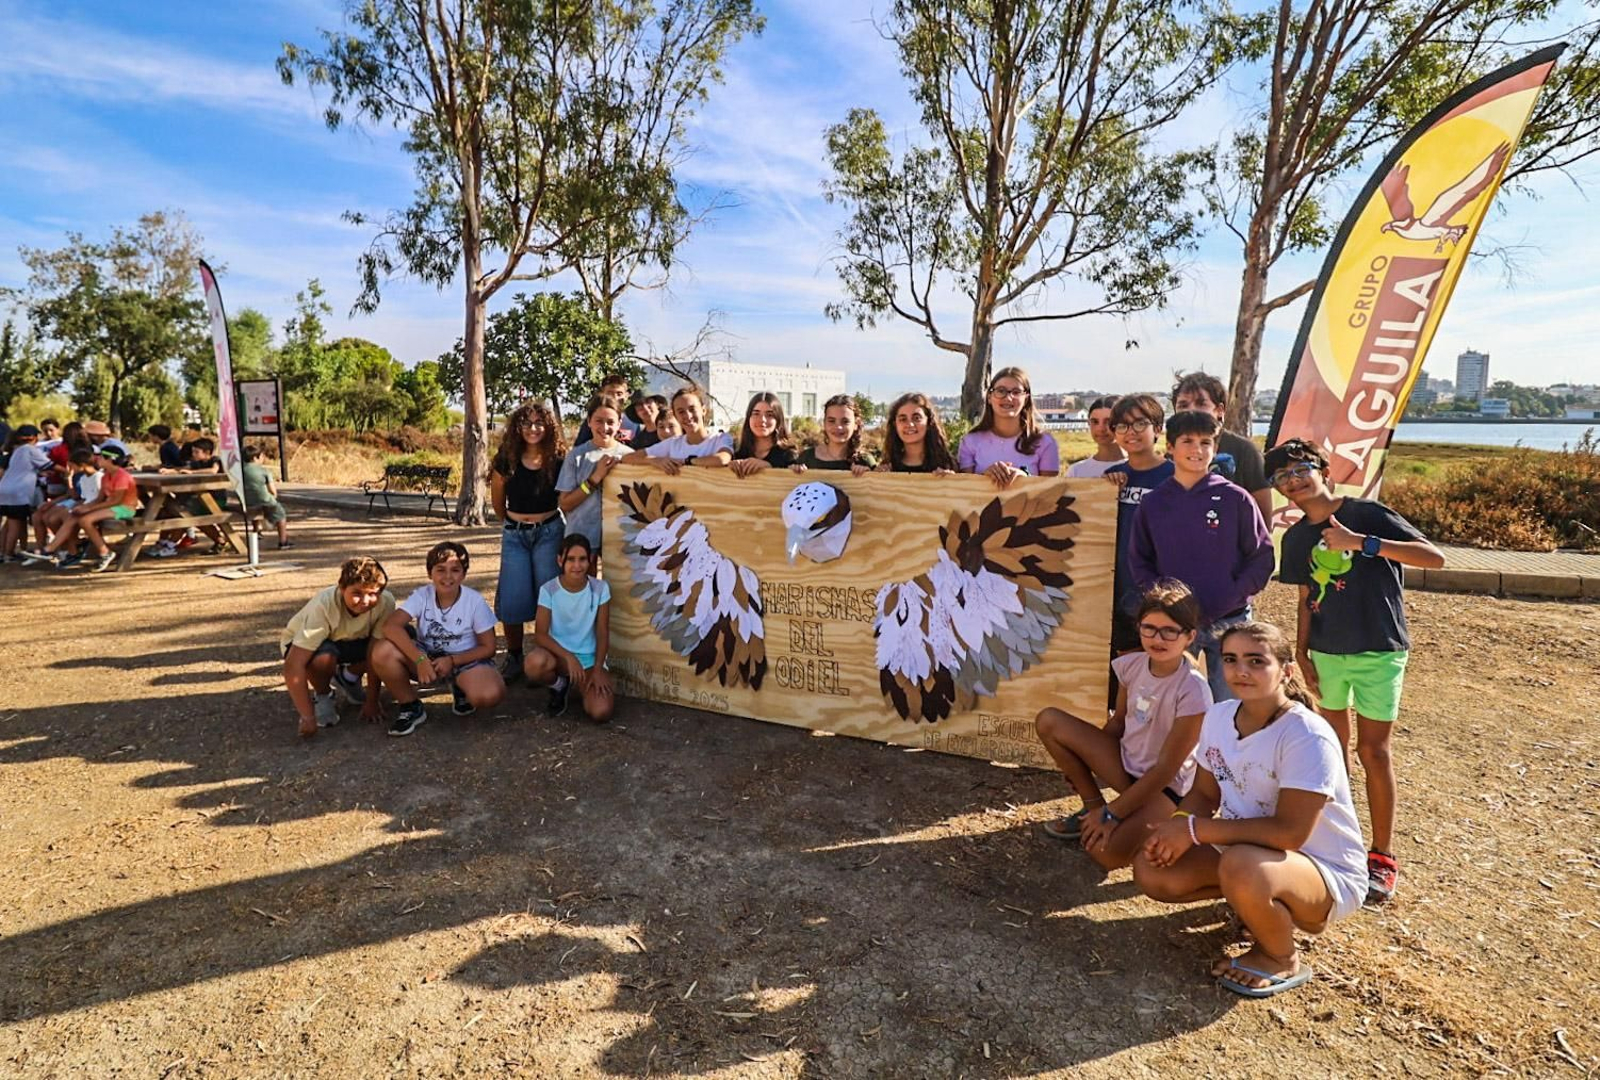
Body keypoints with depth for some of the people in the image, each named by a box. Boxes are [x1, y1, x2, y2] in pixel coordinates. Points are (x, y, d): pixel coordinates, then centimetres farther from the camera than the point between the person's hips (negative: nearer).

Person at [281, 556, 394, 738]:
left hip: (351, 641, 4)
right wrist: (308, 718, -39)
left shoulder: (385, 602, -29)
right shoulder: (323, 606, -37)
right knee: (324, 658, -38)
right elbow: (292, 666, -39)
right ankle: (322, 695, -2)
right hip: (303, 645, -4)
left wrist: (371, 702, -20)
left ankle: (348, 678, 10)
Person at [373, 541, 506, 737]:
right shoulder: (422, 596, -11)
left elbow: (488, 647, -8)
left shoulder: (475, 601, -13)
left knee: (490, 694, -34)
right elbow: (390, 625, -25)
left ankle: (460, 689, 6)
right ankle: (411, 707, -3)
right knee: (381, 652, -26)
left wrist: (452, 661, -22)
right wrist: (419, 659, -36)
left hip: (464, 660, -2)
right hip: (427, 658, 2)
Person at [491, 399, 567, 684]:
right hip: (514, 535, 2)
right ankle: (513, 658, 16)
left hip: (549, 533, -1)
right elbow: (497, 498, 11)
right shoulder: (507, 457, -4)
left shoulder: (558, 460, -7)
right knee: (512, 599, 0)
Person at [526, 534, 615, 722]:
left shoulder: (600, 589, -7)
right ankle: (559, 686, 1)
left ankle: (579, 685, 14)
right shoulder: (549, 590, -10)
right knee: (535, 664, -38)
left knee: (601, 712, -24)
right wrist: (568, 657, -27)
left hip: (589, 658, 1)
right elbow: (540, 634, -14)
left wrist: (598, 669, -15)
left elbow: (602, 634, -4)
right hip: (559, 653, 0)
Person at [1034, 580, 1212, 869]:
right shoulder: (1131, 665, -9)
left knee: (1106, 852, -31)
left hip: (1165, 787, -6)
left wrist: (1111, 814, -21)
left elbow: (1166, 769, -22)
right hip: (1125, 763, 6)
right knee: (1048, 721, -10)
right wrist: (1083, 757, 2)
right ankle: (1093, 807, 5)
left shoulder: (1192, 691, -25)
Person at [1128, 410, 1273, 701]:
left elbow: (1262, 557, -1)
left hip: (1229, 622, -1)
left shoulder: (1236, 499, -2)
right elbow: (1139, 561, 8)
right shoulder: (1151, 503, 3)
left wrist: (1232, 598, -12)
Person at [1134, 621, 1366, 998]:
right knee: (1152, 870, -13)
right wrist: (1177, 826, -18)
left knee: (1243, 866, -38)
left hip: (1327, 873, -6)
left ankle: (1282, 960, -5)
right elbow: (1204, 794, 4)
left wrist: (1194, 829, -28)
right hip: (1244, 851, 6)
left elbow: (1289, 832, -30)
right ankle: (1252, 902, 12)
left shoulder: (1308, 738, -26)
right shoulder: (1219, 716, -5)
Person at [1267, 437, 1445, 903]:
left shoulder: (1367, 514, -10)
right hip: (1326, 652, 5)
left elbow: (1434, 557, -18)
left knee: (1372, 749, -2)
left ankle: (1382, 856, 10)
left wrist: (1363, 543, -28)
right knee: (1334, 743, 14)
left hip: (1378, 650, -5)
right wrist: (1301, 653, 6)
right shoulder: (1296, 538, 5)